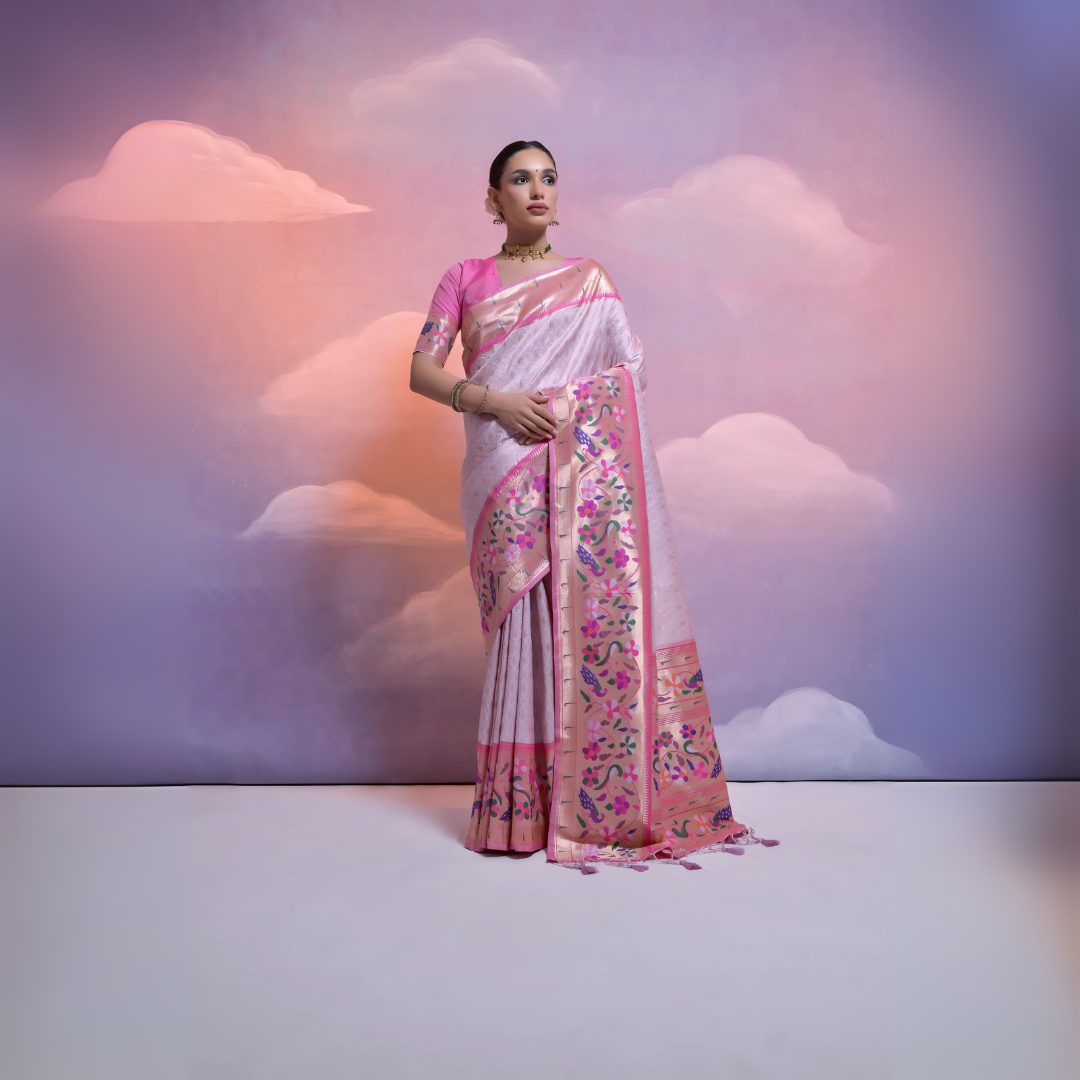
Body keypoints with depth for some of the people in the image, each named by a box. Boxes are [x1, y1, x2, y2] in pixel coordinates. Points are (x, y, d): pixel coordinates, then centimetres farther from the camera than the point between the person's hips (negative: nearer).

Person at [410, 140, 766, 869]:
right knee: (523, 617, -4)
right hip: (506, 472, 0)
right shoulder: (465, 279, 13)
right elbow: (422, 371, 4)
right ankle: (522, 807, 6)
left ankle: (605, 801, 4)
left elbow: (633, 373, 9)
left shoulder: (590, 279, 15)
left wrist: (575, 411, -9)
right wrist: (493, 400, -11)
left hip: (587, 467, 1)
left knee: (597, 611, -7)